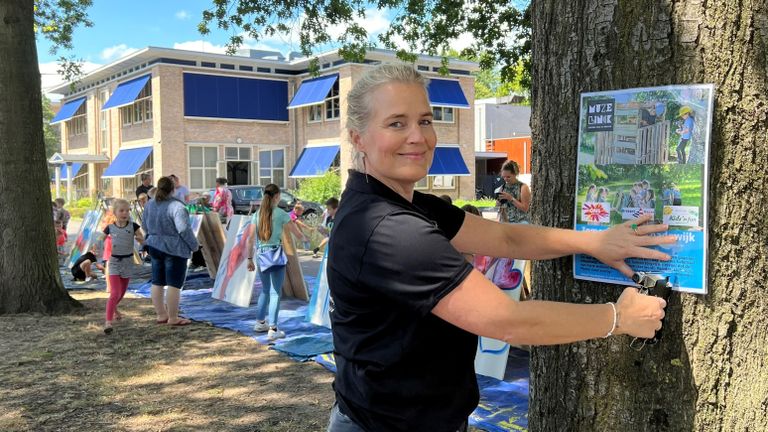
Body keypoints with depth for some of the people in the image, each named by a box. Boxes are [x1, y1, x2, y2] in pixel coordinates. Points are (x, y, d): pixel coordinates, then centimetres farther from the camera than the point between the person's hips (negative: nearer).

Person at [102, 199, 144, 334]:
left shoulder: (133, 226, -6)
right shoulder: (110, 227, -6)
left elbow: (143, 241, -8)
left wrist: (139, 238, -30)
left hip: (128, 262, 3)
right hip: (114, 261, -2)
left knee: (122, 292, 18)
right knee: (115, 293, -16)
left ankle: (114, 308, 49)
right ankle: (108, 321, -16)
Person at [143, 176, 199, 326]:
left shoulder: (150, 204, 7)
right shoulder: (176, 206, -17)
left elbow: (146, 227, 15)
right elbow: (184, 229, -20)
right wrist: (194, 245, -8)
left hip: (154, 247, 8)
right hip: (174, 249, -8)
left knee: (157, 282, 12)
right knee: (174, 284, -2)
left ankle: (161, 315, 20)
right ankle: (173, 318, 2)